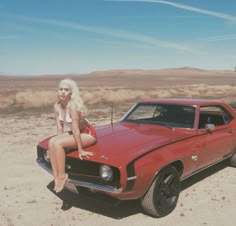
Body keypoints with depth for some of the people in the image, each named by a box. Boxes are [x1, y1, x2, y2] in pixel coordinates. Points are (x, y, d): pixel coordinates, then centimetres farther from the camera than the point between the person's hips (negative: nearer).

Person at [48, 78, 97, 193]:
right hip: (71, 133, 7)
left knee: (58, 144, -24)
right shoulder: (57, 106, -5)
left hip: (87, 134, -7)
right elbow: (60, 128, -1)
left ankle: (62, 176, -9)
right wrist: (58, 140, -11)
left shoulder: (73, 106, -26)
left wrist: (81, 150, -23)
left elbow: (76, 130, -26)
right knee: (51, 142, -16)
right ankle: (56, 176, -9)